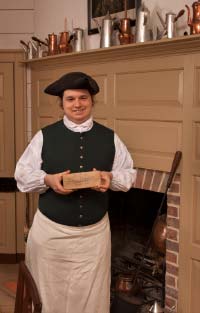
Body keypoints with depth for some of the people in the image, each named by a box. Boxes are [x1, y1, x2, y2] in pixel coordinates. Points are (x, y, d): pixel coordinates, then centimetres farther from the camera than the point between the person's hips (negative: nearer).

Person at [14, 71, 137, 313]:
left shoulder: (109, 138, 2)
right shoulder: (45, 136, -3)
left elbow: (129, 173, 7)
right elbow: (22, 174, 0)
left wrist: (111, 178, -14)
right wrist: (48, 180, -19)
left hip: (94, 233, 1)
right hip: (51, 231, -1)